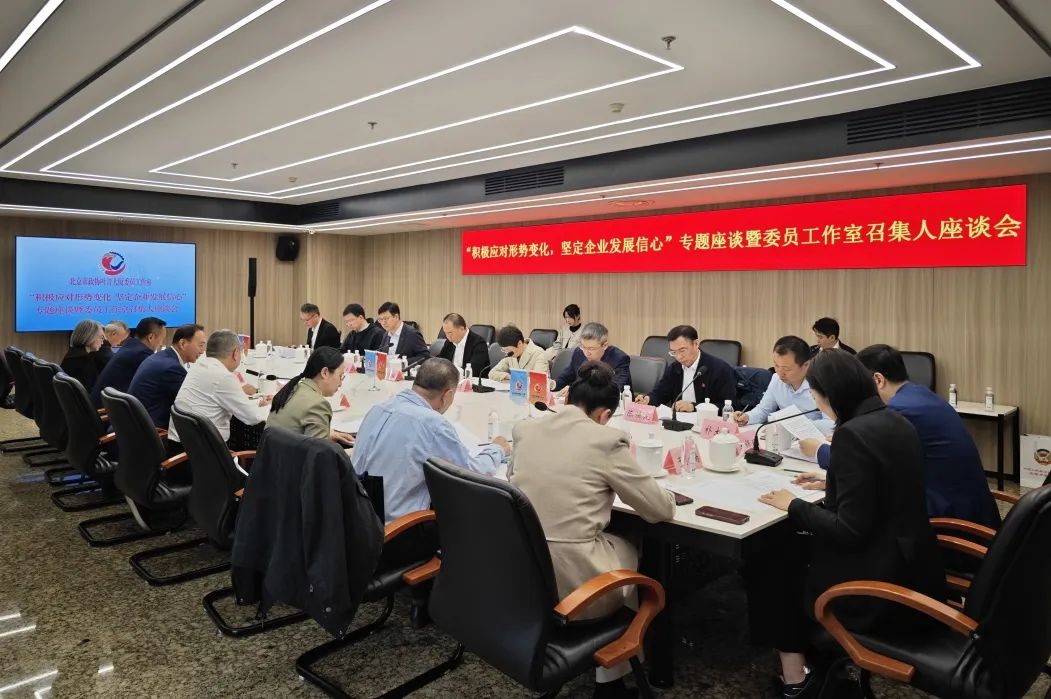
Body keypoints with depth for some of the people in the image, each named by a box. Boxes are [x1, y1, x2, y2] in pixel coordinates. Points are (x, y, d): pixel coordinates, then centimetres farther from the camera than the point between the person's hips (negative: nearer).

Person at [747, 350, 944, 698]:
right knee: (796, 547, 24)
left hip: (881, 583, -9)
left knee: (767, 562, 10)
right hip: (912, 569, 9)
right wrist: (831, 484, 19)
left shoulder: (852, 434, -23)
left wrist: (794, 506, -11)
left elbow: (850, 530, -23)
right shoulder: (895, 422, 5)